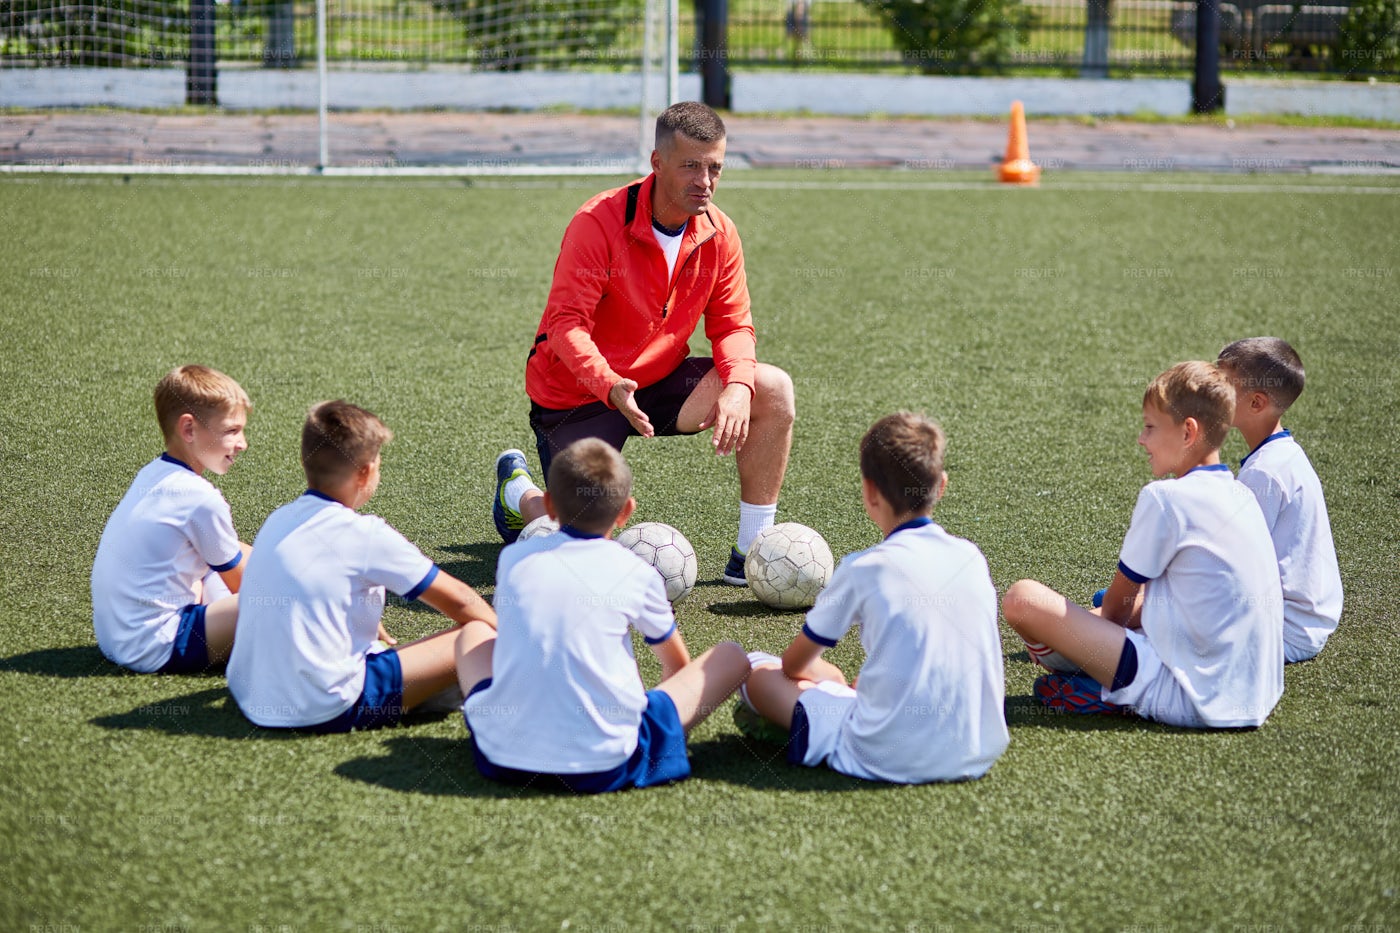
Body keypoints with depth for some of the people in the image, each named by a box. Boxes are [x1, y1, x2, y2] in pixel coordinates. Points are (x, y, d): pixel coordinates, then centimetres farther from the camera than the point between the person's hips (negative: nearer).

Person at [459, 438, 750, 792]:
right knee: (731, 657, 7)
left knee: (475, 633, 31)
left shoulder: (513, 558, 7)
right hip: (603, 769, -1)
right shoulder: (638, 573, 0)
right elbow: (678, 666, 17)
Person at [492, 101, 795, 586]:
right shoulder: (599, 221, -23)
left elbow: (733, 326, -3)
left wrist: (738, 386, -26)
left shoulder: (718, 232, -7)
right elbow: (566, 325, -27)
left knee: (773, 389, -18)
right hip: (577, 394, -5)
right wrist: (611, 387, -44)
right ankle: (518, 492, 28)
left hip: (659, 381, 5)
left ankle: (750, 555, -9)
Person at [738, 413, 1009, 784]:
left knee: (757, 669, 13)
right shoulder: (972, 558, 6)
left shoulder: (862, 570, -6)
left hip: (887, 762, -3)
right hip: (979, 756, 3)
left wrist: (831, 676, 33)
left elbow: (794, 665, 9)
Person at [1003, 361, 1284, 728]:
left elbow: (1117, 605, -1)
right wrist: (1106, 615, 24)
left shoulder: (1165, 497, -12)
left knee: (1022, 598, -15)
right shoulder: (1241, 495, 12)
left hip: (1190, 699, -9)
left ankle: (1102, 690, 3)